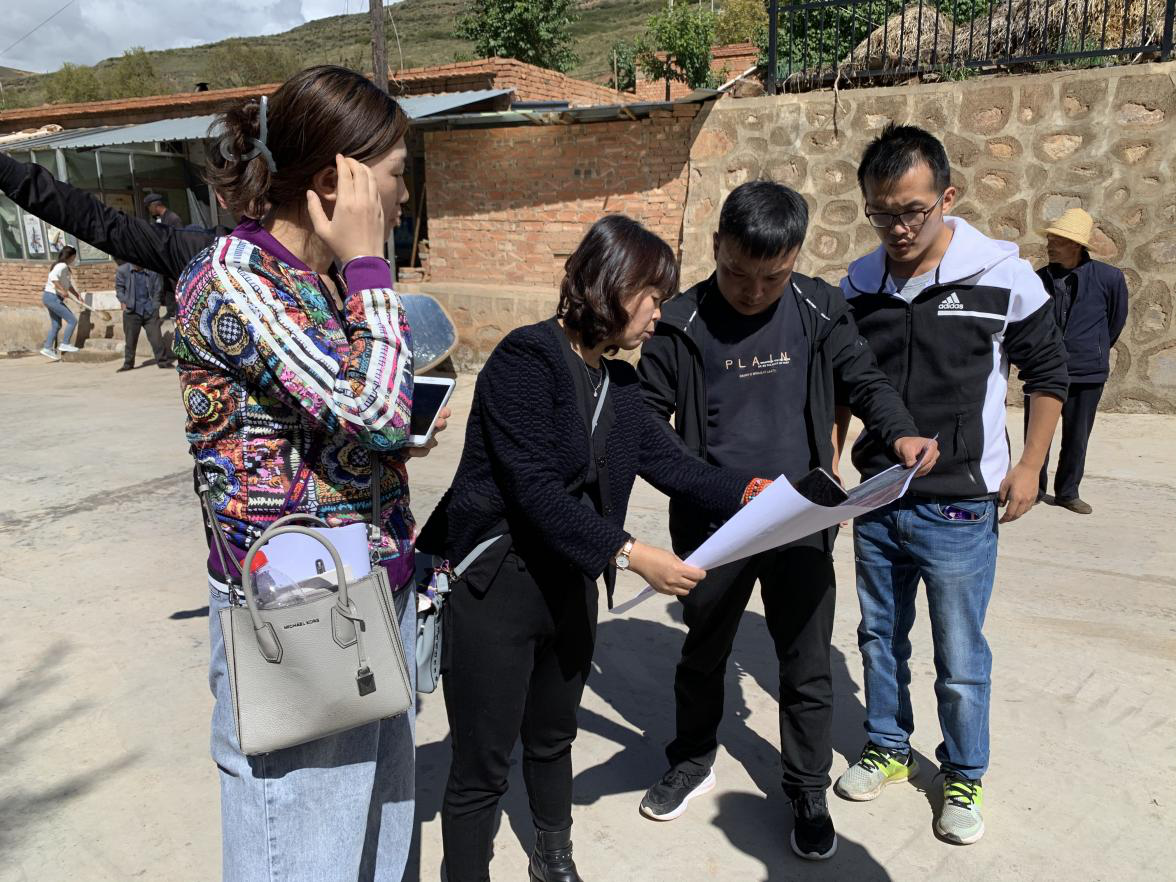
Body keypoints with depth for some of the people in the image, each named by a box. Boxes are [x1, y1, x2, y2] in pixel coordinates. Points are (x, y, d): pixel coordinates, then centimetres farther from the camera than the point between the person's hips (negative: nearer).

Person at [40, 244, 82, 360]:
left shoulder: (65, 267, 14)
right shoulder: (62, 266, -15)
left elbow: (69, 285, 21)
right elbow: (53, 276, -33)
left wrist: (77, 294, 11)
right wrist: (62, 290, -32)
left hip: (52, 298, 10)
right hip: (52, 297, -10)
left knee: (56, 325, 14)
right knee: (72, 320, -7)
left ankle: (48, 348, 17)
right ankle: (65, 344, -2)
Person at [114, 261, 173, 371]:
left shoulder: (152, 272, -1)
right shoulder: (122, 270, 0)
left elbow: (158, 289, 8)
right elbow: (119, 287, 7)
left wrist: (154, 305, 3)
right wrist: (123, 301, -3)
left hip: (149, 310, 0)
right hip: (132, 310, 0)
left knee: (156, 337, -2)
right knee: (130, 338, 7)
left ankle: (163, 361, 7)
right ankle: (128, 364, 17)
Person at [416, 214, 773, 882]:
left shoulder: (619, 384, 6)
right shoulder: (526, 358, -20)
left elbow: (669, 463, 4)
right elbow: (535, 490, -26)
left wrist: (748, 492, -12)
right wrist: (630, 555, -29)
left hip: (571, 585, 8)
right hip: (494, 585, -8)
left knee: (554, 738, 26)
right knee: (482, 769, 5)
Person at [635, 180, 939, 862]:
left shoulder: (819, 311, -5)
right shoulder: (683, 324, -9)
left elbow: (864, 378, 4)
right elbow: (649, 415, -5)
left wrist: (901, 432, -16)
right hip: (711, 526, 0)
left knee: (808, 666, 12)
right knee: (703, 654, 20)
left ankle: (808, 792, 34)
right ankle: (694, 761, 44)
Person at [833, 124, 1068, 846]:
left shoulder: (1002, 275, -12)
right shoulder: (857, 285, -1)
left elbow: (1048, 370, 1)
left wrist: (1029, 467, -2)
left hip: (960, 509, -3)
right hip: (876, 504, 4)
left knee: (961, 659, 9)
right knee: (881, 639, 18)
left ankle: (965, 777, 33)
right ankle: (888, 750, 40)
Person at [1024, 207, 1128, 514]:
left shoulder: (1108, 277, -6)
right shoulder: (1039, 280, -1)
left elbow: (1117, 318, 9)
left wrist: (1096, 351, 17)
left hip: (1086, 372, -1)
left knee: (1076, 437, 8)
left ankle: (1068, 492, 23)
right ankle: (1035, 488, 21)